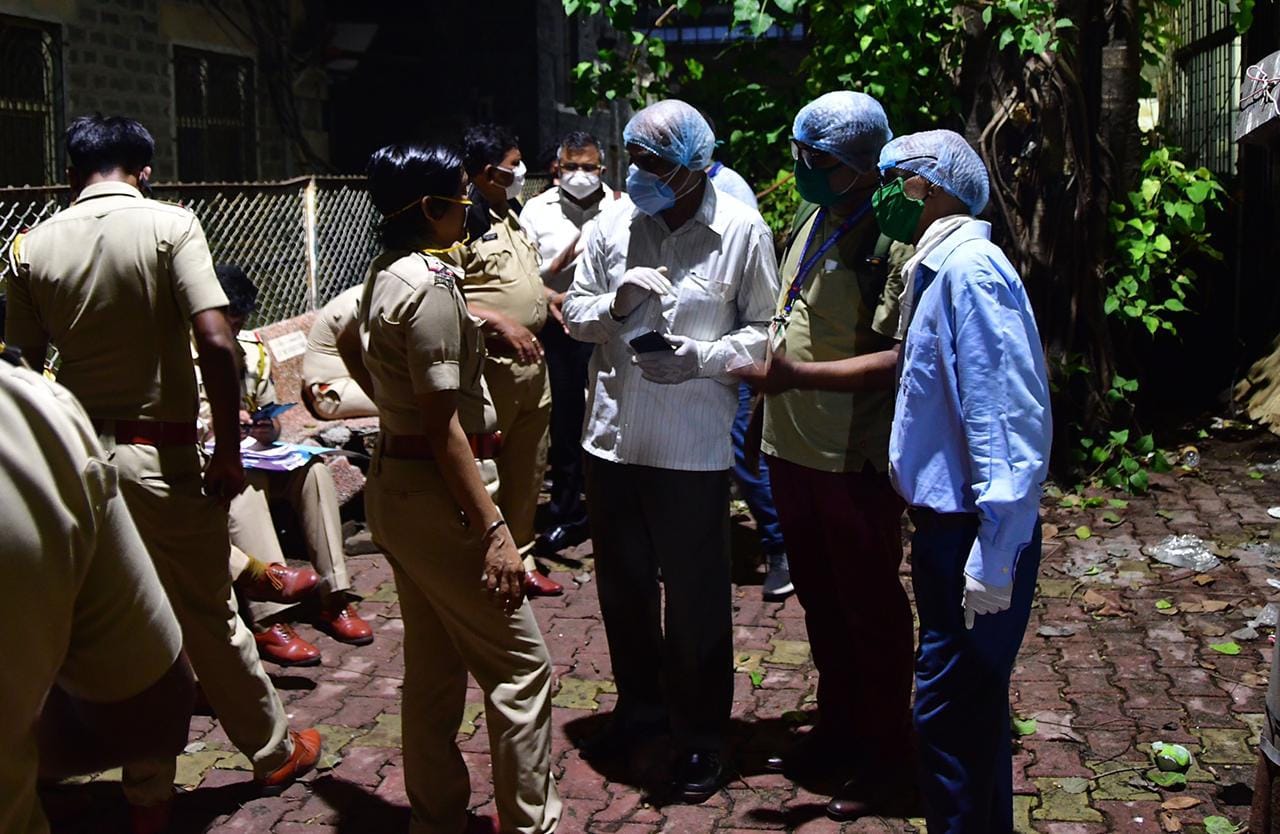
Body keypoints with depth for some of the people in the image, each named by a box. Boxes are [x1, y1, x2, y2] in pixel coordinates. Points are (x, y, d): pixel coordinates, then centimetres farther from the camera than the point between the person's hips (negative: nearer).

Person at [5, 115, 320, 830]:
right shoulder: (170, 225, -9)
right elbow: (215, 340, -18)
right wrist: (230, 450, -12)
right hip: (161, 455, -3)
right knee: (207, 614, 11)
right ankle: (274, 750, 29)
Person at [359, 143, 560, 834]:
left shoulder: (385, 275, 10)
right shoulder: (433, 286, -19)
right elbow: (443, 424, -22)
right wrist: (492, 528, -23)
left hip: (392, 484, 11)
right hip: (434, 493, -11)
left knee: (433, 668, 18)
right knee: (521, 665, -2)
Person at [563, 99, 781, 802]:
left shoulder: (742, 231, -6)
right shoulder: (615, 221, 3)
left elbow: (765, 330, -4)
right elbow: (574, 312, 9)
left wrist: (701, 357, -20)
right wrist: (614, 304, -13)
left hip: (693, 446, -4)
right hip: (612, 433, 4)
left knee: (696, 597, 5)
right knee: (622, 581, 18)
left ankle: (701, 733, 23)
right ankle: (640, 700, 40)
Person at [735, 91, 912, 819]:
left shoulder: (890, 238, -17)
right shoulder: (816, 218, 10)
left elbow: (896, 359, -25)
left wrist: (798, 374, -29)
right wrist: (765, 355, 11)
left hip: (855, 458, -8)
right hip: (796, 448, 8)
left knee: (870, 610, 7)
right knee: (820, 601, 20)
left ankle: (886, 755, 23)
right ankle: (838, 729, 37)